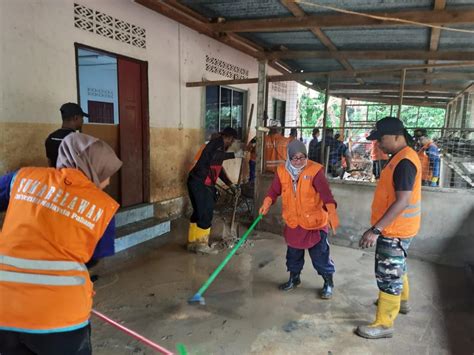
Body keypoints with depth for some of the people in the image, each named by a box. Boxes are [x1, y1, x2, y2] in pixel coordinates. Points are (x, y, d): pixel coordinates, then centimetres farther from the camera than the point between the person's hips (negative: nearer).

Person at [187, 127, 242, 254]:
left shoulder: (218, 145, 22)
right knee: (206, 213, -3)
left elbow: (219, 168, 29)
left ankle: (193, 243, 23)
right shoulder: (218, 142, -6)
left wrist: (230, 184, 30)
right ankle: (202, 245, 7)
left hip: (197, 182, 10)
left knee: (198, 212, 14)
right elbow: (213, 156, -24)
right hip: (201, 183, -10)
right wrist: (234, 155, -18)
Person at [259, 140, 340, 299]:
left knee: (320, 254, 5)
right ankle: (294, 278, 41)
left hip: (314, 222, -4)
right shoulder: (282, 171, -4)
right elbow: (274, 190, -1)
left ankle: (328, 283, 27)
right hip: (293, 222, 4)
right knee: (293, 253, 19)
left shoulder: (315, 170, -17)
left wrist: (332, 212, -41)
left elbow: (325, 191, -27)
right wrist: (266, 204, -20)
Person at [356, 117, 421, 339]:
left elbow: (402, 202, -29)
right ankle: (401, 301, 48)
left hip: (395, 230, -10)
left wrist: (375, 230, -31)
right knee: (396, 268, 27)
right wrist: (379, 227, 23)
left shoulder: (404, 162, -24)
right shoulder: (401, 157, 8)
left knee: (388, 275, 0)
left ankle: (384, 324, 14)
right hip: (394, 227, 10)